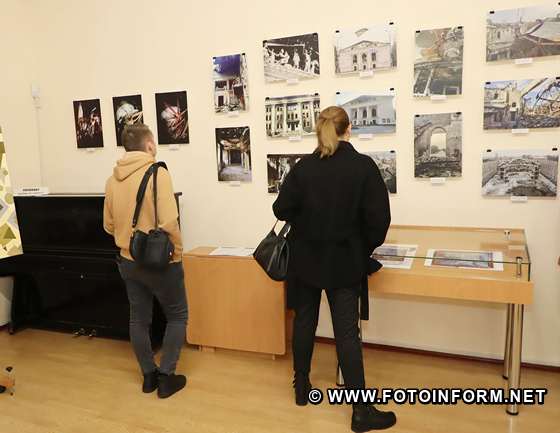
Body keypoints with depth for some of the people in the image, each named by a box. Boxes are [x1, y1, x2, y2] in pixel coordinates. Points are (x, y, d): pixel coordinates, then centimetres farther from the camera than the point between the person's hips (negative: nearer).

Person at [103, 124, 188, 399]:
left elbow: (109, 225, 10)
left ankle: (148, 375, 29)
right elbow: (169, 223, -24)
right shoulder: (157, 172, -17)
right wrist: (178, 252, -10)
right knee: (177, 316, 12)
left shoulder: (113, 178, 3)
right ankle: (166, 376, 14)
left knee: (139, 319, 16)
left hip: (128, 261, 6)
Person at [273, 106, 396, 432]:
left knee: (305, 322, 16)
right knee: (347, 331, 3)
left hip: (306, 259, 2)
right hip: (346, 262, -2)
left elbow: (282, 209, -4)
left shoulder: (303, 166, -6)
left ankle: (302, 387, 32)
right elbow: (379, 218, -12)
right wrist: (365, 249, 5)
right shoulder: (364, 166, -11)